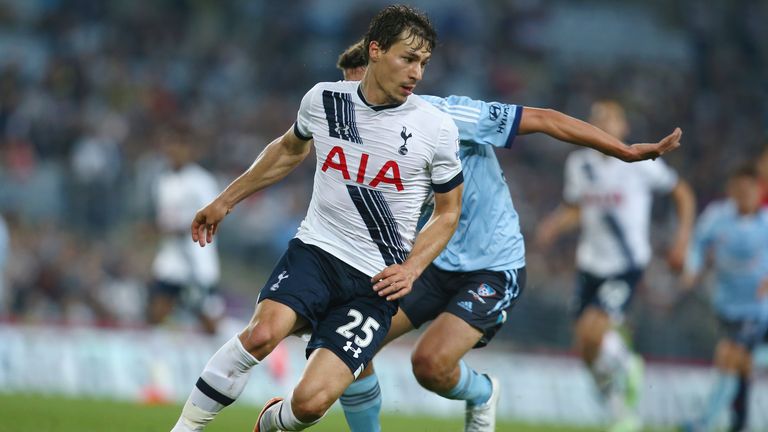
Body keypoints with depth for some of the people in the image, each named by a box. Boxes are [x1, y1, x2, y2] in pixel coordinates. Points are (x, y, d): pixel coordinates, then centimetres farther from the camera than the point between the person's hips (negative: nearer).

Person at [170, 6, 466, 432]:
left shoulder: (436, 129, -5)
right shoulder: (323, 100, 1)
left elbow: (447, 212, 7)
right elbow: (290, 149, 23)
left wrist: (411, 269, -9)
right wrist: (225, 200, 27)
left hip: (374, 283, -1)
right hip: (314, 251, 1)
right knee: (262, 332, -31)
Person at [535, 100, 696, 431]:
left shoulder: (640, 164, -9)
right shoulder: (579, 164, 4)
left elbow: (683, 195, 4)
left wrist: (682, 239, -4)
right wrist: (552, 226, -2)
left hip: (627, 266, -5)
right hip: (591, 264, 5)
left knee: (591, 330, -24)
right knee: (586, 352, 2)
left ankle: (626, 366, 8)